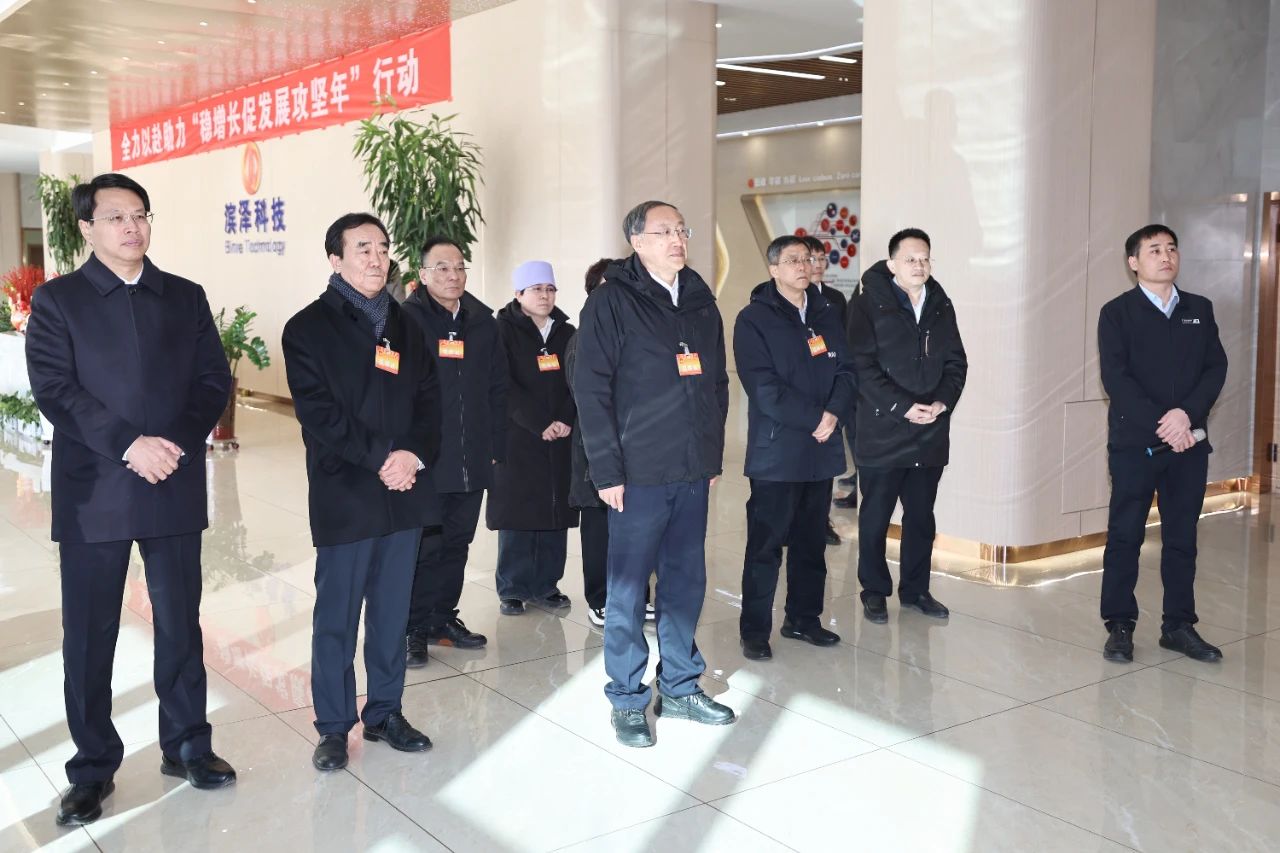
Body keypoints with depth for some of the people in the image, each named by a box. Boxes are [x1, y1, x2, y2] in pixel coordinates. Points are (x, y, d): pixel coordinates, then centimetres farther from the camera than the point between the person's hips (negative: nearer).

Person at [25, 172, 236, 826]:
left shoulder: (186, 297, 10)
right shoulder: (56, 300, 3)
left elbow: (213, 380, 5)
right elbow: (54, 388, -8)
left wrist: (178, 443, -11)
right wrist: (129, 445, -18)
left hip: (175, 489, 2)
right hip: (92, 493, -2)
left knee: (180, 623, 11)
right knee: (89, 635, 5)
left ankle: (186, 746, 26)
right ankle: (93, 768, 19)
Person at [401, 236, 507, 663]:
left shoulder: (483, 323, 10)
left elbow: (497, 389, 13)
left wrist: (495, 447, 9)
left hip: (472, 461, 5)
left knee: (456, 543, 14)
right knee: (422, 547, 0)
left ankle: (442, 618, 27)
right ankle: (414, 628, 12)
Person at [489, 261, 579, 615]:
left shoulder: (567, 333, 12)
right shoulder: (503, 331, -1)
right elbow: (505, 386, -10)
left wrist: (566, 420, -10)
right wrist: (540, 424, -15)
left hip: (561, 439, 4)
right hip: (517, 437, -4)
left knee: (556, 511, 4)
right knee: (517, 515, -1)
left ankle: (545, 585, 15)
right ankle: (512, 589, 9)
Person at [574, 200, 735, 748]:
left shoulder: (700, 301, 12)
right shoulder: (611, 303, -7)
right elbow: (591, 390, -10)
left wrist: (713, 453, 13)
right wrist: (606, 470, -14)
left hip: (693, 472, 6)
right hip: (638, 473, -6)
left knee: (686, 581, 12)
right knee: (628, 586, 2)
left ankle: (679, 687, 27)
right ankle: (627, 700, 15)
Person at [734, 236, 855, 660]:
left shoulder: (827, 314, 13)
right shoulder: (753, 319, -5)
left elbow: (845, 370, 9)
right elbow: (763, 386, -14)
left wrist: (835, 413, -9)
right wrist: (814, 418, -16)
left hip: (822, 449, 6)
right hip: (776, 450, -6)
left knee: (811, 539, 13)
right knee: (766, 543, -3)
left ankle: (804, 618, 26)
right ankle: (754, 631, 6)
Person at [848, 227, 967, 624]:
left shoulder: (941, 306, 10)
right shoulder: (868, 304, -6)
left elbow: (956, 362, 10)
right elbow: (862, 366, -13)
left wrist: (942, 402, -8)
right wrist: (902, 407, -18)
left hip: (931, 432, 5)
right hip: (882, 432, -4)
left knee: (921, 516, 13)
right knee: (875, 517, 6)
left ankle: (915, 589, 26)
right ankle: (874, 592, 19)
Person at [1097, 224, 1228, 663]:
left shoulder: (1199, 310, 12)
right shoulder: (1117, 313, -1)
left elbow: (1216, 367, 4)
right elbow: (1116, 378, -10)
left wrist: (1187, 413, -13)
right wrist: (1161, 426, -16)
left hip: (1189, 441, 4)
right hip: (1134, 442, -4)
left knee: (1182, 537, 8)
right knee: (1125, 535, 1)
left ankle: (1179, 625, 17)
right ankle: (1120, 625, 9)